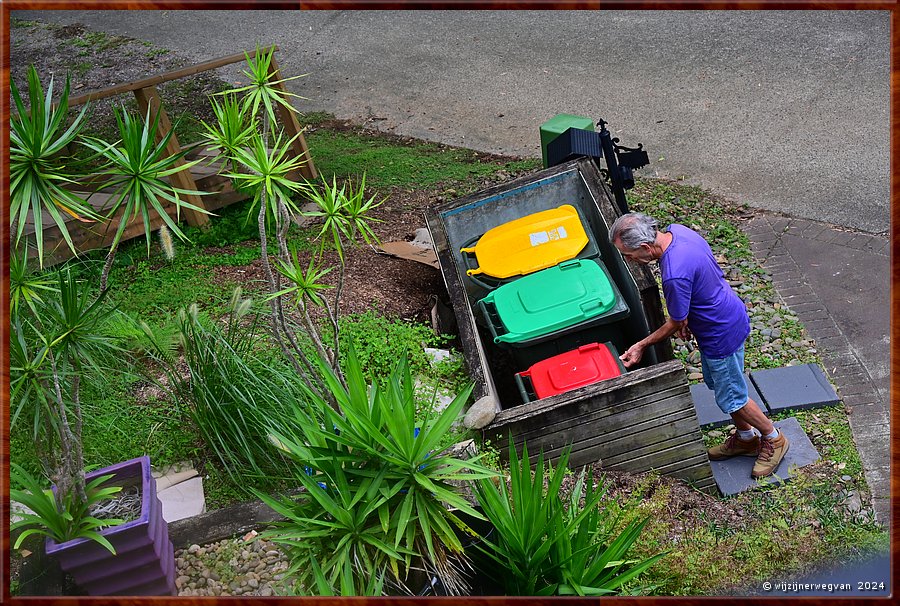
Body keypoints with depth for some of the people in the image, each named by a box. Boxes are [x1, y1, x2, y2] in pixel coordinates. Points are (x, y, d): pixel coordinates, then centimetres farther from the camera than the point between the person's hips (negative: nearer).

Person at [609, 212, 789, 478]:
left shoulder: (675, 275, -38)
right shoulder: (676, 230, -10)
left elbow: (674, 324, -21)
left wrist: (642, 345, -7)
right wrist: (686, 315, 7)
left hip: (722, 332, -9)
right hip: (726, 314, 9)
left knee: (731, 396, 11)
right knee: (718, 384, 24)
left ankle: (774, 439, 34)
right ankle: (746, 438, 44)